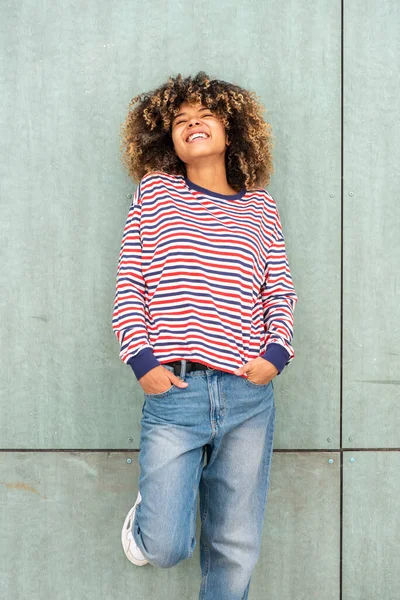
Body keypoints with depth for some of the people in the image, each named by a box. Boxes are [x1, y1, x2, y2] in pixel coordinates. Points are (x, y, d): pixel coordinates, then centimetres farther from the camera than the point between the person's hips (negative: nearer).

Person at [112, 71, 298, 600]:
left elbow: (281, 292, 12)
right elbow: (129, 286, 4)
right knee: (166, 548, -2)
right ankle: (148, 514, 32)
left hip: (249, 394, 2)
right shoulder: (156, 191, 7)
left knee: (238, 550, 9)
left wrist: (276, 352, -5)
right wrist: (141, 360, -6)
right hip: (173, 390, -2)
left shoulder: (260, 207, 12)